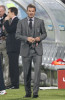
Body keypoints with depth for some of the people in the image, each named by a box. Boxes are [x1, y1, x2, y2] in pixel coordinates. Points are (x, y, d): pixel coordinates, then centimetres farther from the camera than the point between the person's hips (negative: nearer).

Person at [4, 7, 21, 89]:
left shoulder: (16, 21, -12)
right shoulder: (13, 20, 19)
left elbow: (9, 30, -21)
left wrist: (6, 21, -11)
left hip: (14, 47, -10)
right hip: (11, 48, 10)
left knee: (14, 65, -9)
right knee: (12, 65, 11)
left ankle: (16, 84, -8)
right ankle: (13, 83, 15)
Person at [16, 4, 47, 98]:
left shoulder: (40, 22, 7)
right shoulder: (21, 22, 4)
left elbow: (44, 34, 13)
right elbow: (17, 35, -3)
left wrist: (39, 38, -9)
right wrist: (27, 38, -19)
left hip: (37, 50, 0)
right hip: (26, 50, 0)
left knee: (37, 70, -14)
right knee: (26, 73, 5)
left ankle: (35, 92, -13)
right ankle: (28, 92, 17)